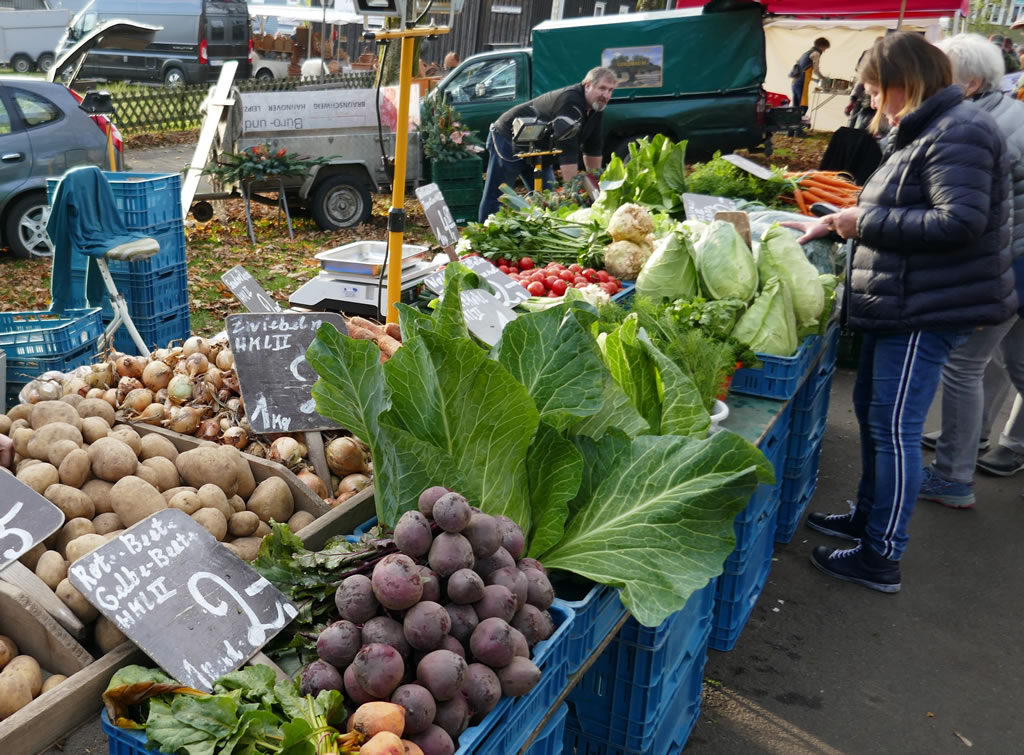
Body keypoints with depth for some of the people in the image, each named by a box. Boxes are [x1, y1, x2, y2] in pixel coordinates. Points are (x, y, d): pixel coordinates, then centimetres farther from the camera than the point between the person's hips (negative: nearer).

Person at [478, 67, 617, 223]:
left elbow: (592, 149, 6)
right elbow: (567, 150, -35)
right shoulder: (570, 101, -30)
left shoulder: (595, 106, -1)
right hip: (508, 139, -9)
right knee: (496, 196, -8)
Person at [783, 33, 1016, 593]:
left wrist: (866, 221, -19)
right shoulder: (921, 132, 17)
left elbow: (960, 223, -26)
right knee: (870, 410, 19)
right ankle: (867, 515, 35)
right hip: (900, 305, 11)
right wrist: (832, 224, 18)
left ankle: (882, 558, 4)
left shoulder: (957, 134, -16)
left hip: (927, 313, -11)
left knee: (893, 428, -6)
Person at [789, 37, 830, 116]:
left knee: (796, 107, 8)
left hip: (795, 82, 9)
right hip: (802, 83, -9)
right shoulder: (816, 54, -2)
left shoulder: (807, 53, 24)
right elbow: (816, 70, -5)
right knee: (803, 106, -12)